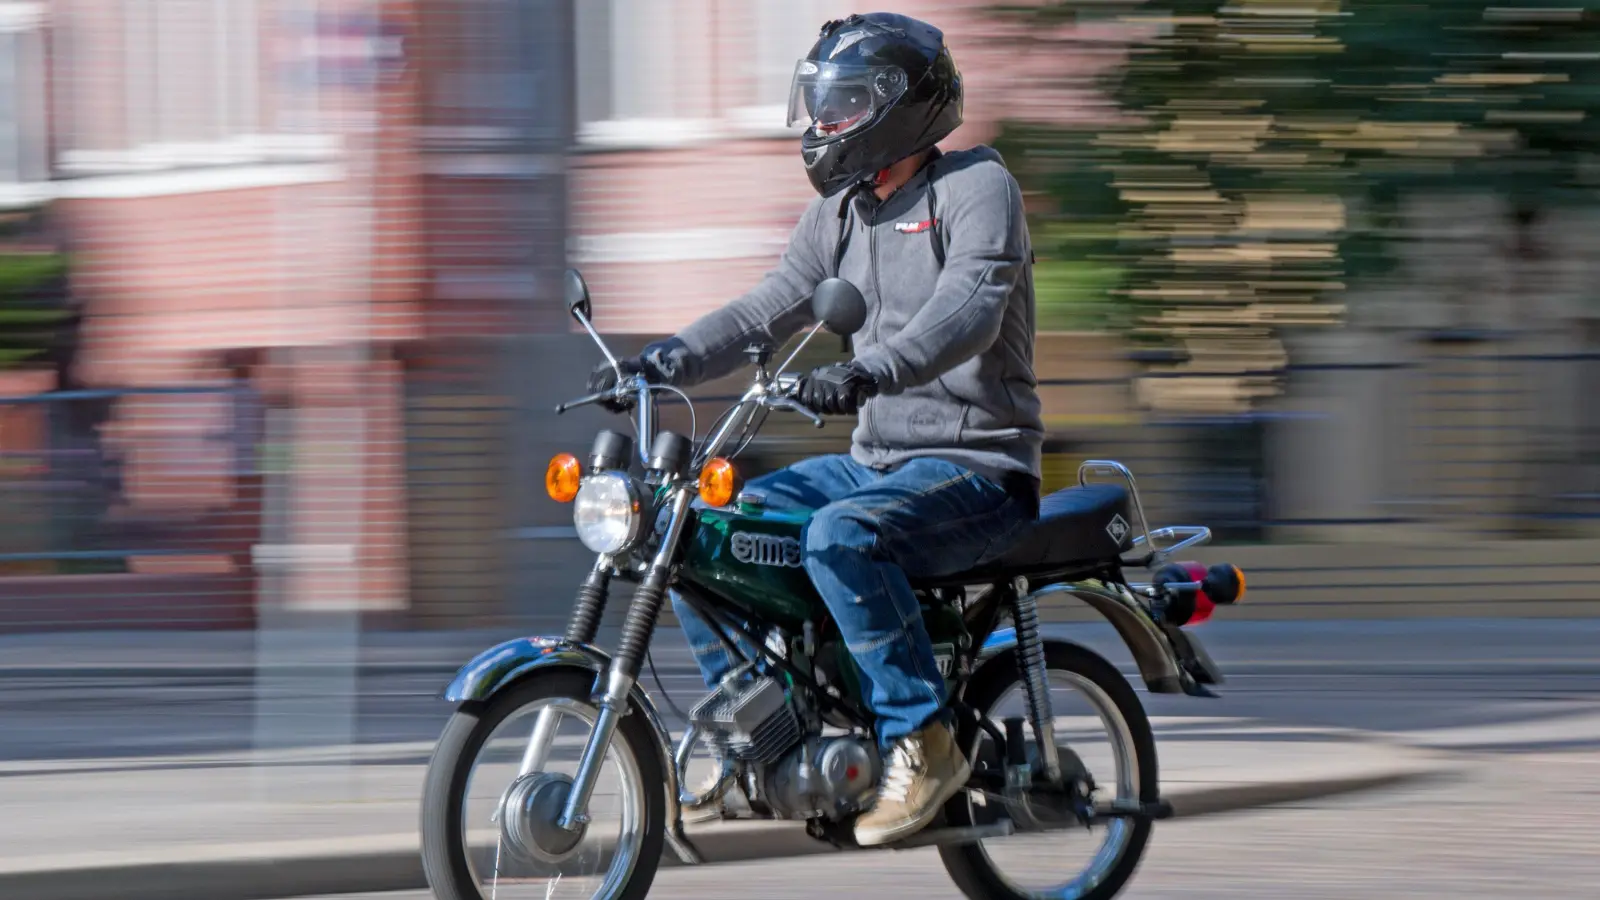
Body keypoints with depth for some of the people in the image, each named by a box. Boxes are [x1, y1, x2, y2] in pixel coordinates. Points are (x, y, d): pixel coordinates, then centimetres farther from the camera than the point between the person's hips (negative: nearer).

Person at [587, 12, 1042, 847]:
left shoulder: (976, 185, -11)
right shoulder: (840, 212, 15)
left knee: (840, 538, -36)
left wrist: (867, 372, -45)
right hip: (875, 462, 9)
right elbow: (770, 307, 11)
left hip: (976, 470, -9)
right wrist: (665, 359, -6)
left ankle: (922, 740, -27)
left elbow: (968, 308, -28)